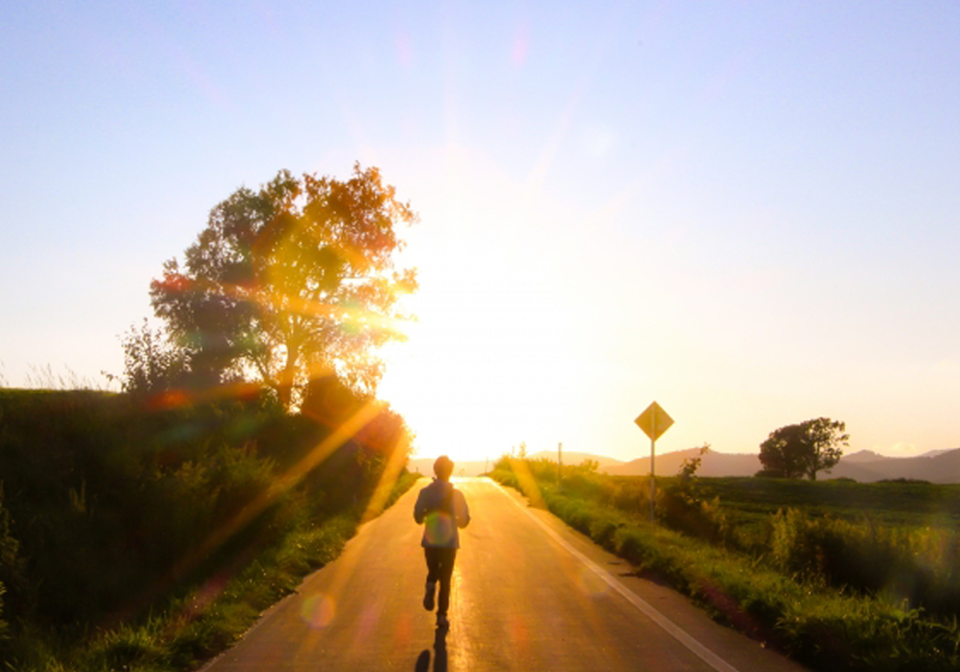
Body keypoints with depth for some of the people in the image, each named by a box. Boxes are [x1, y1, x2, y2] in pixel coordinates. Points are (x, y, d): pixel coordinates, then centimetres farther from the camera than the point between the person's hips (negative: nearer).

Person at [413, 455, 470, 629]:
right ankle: (442, 616, 6)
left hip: (430, 542, 1)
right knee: (445, 580, 10)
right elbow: (464, 520, -3)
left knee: (433, 572, 21)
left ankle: (430, 586, -13)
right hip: (449, 543, -1)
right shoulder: (456, 494, -7)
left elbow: (418, 517, -4)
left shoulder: (425, 492, -5)